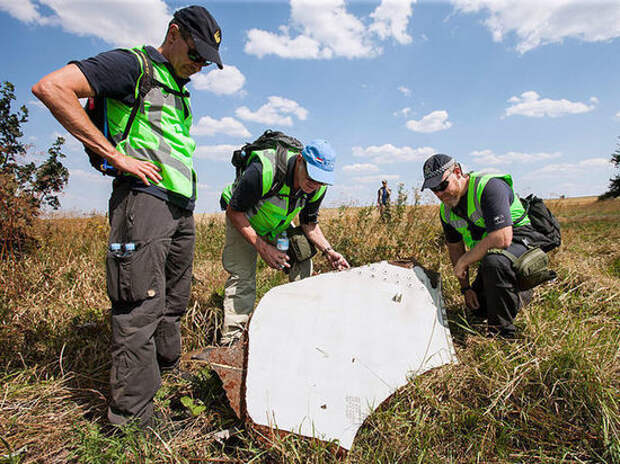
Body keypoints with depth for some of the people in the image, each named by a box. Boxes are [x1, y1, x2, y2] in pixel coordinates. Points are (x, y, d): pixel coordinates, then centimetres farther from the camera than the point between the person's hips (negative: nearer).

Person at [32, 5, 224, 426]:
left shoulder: (179, 91, 26)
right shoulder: (133, 65, 0)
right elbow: (51, 87, -11)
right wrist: (118, 155, -14)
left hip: (181, 206, 9)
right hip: (144, 196, -9)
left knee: (174, 304, 13)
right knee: (141, 309, -9)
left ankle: (169, 376, 28)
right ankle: (132, 421, 1)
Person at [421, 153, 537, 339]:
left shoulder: (489, 186, -28)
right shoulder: (446, 210, -3)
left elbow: (501, 239, -37)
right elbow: (455, 247, 9)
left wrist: (463, 262, -26)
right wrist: (465, 287, 5)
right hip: (488, 254, 8)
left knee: (493, 262, -40)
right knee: (476, 311, 9)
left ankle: (502, 332, -22)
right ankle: (521, 296, 35)